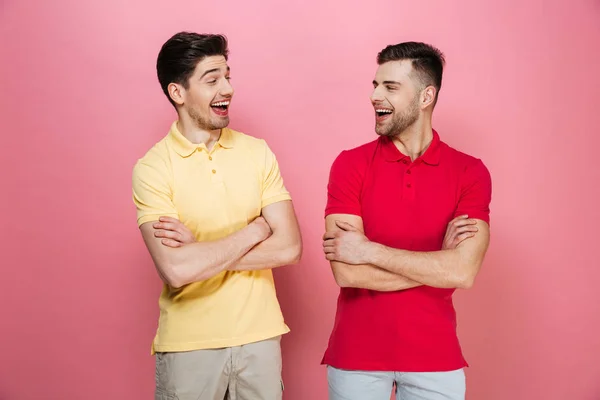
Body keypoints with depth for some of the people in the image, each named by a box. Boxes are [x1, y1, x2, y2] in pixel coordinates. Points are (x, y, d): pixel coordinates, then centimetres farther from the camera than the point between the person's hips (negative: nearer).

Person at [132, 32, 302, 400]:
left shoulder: (257, 152, -1)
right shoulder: (153, 167, -11)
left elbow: (289, 248, -8)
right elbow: (176, 270, -22)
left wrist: (200, 251, -16)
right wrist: (254, 230, -12)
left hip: (260, 334, 3)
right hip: (188, 343, -3)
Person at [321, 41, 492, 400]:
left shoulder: (471, 172, -4)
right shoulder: (350, 165, -6)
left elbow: (463, 272, -17)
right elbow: (347, 273, -15)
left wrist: (369, 250, -16)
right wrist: (437, 261, -14)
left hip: (435, 357, 1)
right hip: (356, 355, 0)